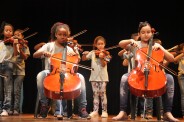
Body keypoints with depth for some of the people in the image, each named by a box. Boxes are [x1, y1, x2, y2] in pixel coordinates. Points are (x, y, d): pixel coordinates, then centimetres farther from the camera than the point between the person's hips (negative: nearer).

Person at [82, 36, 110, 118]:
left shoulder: (105, 54, -1)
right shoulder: (92, 53, 8)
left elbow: (104, 65, -12)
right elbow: (83, 59, 7)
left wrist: (101, 58, -29)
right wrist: (85, 54, -13)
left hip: (102, 76, -3)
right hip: (94, 76, 3)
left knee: (102, 93, -5)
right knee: (95, 94, 5)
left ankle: (104, 111, 1)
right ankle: (95, 111, 8)